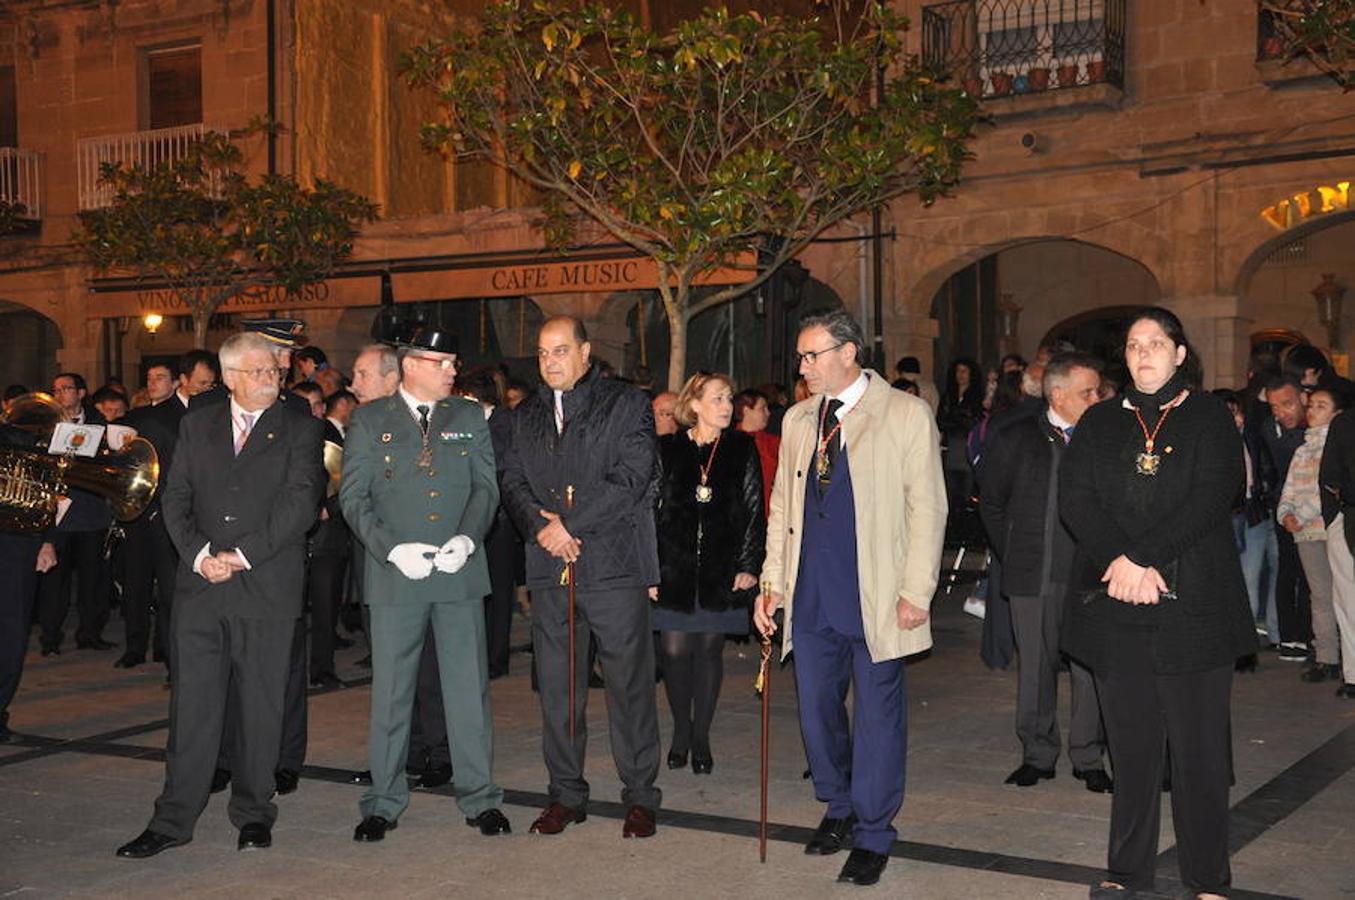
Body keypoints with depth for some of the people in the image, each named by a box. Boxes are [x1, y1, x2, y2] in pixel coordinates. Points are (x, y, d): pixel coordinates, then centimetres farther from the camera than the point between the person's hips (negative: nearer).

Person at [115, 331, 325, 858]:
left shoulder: (299, 431, 4)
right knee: (192, 702, 3)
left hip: (267, 586, -2)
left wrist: (244, 554, -13)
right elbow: (175, 498, 8)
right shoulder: (197, 426, 13)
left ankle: (253, 812, 18)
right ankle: (173, 819, 10)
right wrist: (199, 554, -8)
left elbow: (300, 502, -8)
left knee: (261, 705, 5)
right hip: (200, 584, 2)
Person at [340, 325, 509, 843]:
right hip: (394, 575, -1)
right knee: (390, 689, 5)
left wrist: (467, 538, -11)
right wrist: (393, 549, -14)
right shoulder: (369, 421, 4)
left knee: (469, 686, 5)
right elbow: (354, 496, -1)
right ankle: (384, 803, 17)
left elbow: (486, 486, 7)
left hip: (460, 571, 2)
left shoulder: (469, 419, 10)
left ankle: (479, 798, 15)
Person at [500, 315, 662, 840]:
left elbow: (629, 478, -11)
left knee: (630, 685, 0)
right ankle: (566, 795, 21)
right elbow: (512, 481, 10)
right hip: (549, 571, 5)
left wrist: (568, 523, -13)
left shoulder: (627, 404, 0)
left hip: (614, 565, -4)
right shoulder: (526, 415, 17)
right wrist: (539, 525, -9)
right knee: (557, 688, 9)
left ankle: (640, 797, 11)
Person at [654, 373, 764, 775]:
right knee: (674, 650, -2)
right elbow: (650, 510, 4)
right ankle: (681, 731, 18)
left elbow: (754, 512, 4)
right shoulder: (667, 450, 3)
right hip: (674, 567, 0)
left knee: (710, 650, 4)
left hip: (721, 569, 0)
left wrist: (749, 566, -3)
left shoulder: (742, 450, 4)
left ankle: (701, 737, 17)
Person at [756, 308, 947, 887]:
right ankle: (839, 809, 33)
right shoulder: (798, 421, 13)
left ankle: (872, 834, 16)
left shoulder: (906, 414, -4)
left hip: (876, 596, -5)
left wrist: (916, 591, -11)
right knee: (816, 708, 13)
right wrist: (773, 581, 9)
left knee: (877, 714, 2)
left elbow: (927, 507, -6)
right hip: (811, 595, 5)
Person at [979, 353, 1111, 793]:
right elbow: (991, 501, 10)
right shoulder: (1020, 438, 3)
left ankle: (1089, 757, 16)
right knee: (1036, 666, 7)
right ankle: (1037, 754, 20)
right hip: (1034, 575, 0)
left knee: (1090, 668, 2)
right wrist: (1013, 553, 6)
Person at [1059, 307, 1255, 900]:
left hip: (1193, 606, -2)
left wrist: (1142, 557, -16)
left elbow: (1211, 499, -9)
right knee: (1131, 742, 8)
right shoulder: (1100, 423, 13)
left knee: (1199, 745, 1)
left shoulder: (1210, 419, 5)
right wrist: (1124, 565, -13)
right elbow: (1074, 499, 1)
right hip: (1115, 609, 2)